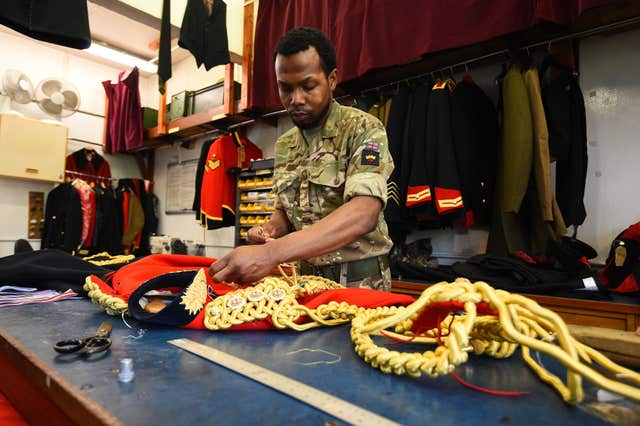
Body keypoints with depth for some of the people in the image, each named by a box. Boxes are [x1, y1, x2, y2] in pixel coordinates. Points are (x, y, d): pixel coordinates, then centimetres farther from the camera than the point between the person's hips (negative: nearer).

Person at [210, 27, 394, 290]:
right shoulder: (283, 146, 8)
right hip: (307, 281, 5)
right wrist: (270, 230, -6)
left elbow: (364, 213, -26)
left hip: (360, 282, -5)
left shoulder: (363, 130, -11)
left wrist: (271, 253, -35)